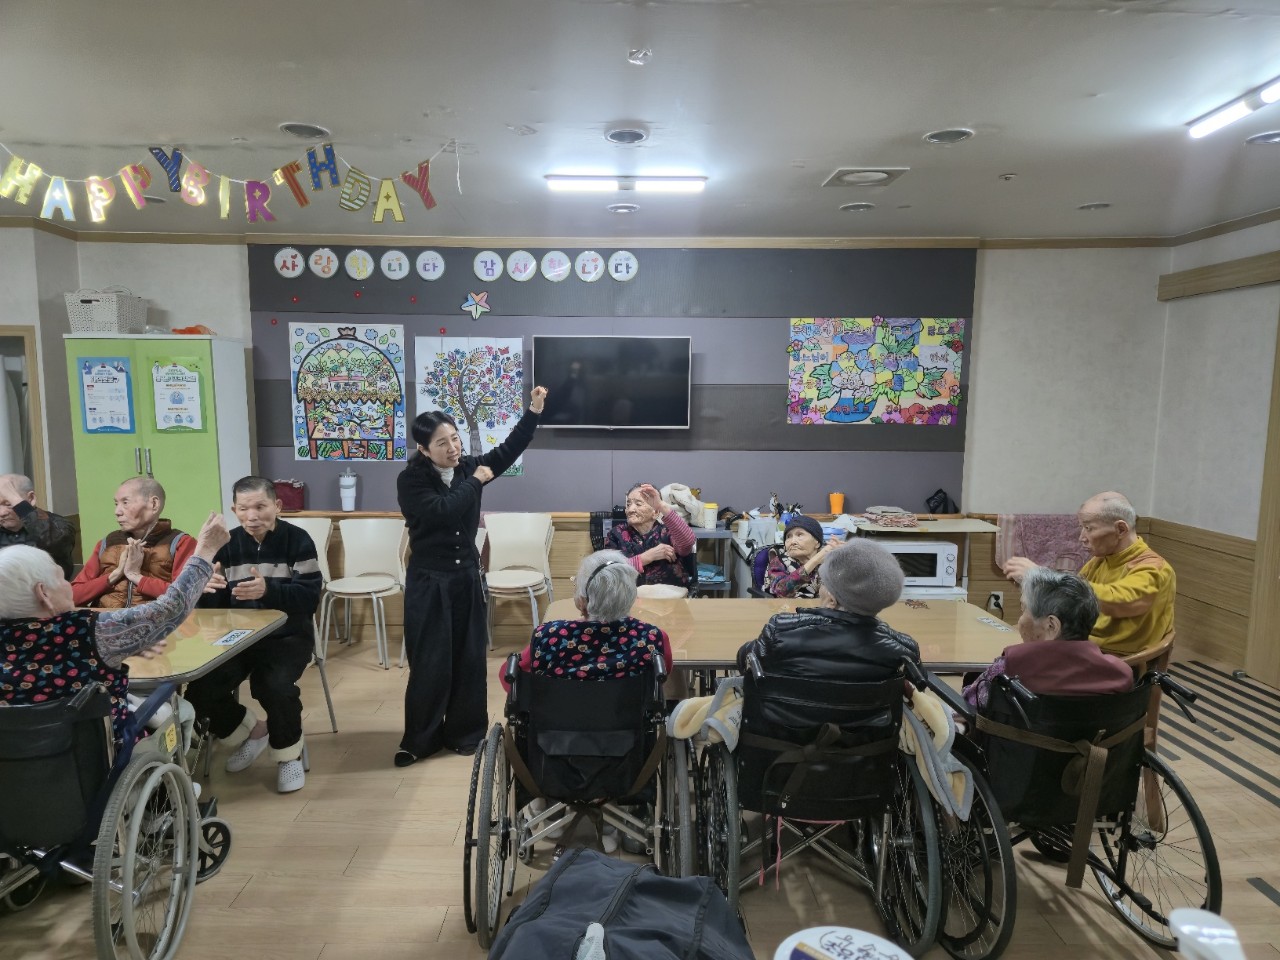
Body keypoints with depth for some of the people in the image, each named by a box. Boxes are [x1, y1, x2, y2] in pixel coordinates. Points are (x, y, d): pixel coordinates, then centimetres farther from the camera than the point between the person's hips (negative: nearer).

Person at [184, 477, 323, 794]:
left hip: (287, 637, -5)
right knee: (199, 690, -14)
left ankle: (290, 752, 0)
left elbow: (310, 598, -18)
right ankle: (252, 731, 16)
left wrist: (268, 590, -35)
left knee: (275, 687, -31)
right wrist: (209, 589, -22)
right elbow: (214, 607, 2)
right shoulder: (227, 544, 4)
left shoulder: (297, 540, -8)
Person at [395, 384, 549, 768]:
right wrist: (476, 482, -14)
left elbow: (508, 450, 0)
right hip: (429, 581, -4)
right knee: (430, 662, 1)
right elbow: (442, 509, -26)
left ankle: (464, 732, 24)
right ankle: (420, 739, 16)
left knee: (469, 657, 9)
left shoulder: (469, 466, 3)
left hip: (467, 576, 4)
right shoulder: (410, 480, -11)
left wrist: (534, 410, -10)